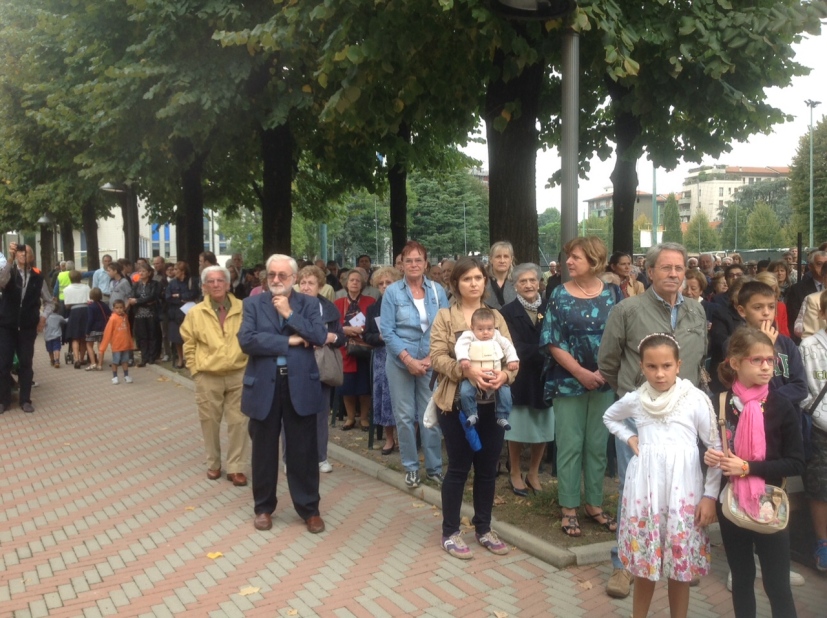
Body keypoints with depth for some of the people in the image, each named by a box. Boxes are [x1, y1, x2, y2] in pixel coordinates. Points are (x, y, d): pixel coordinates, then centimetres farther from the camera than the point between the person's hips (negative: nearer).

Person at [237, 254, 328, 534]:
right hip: (264, 387, 1)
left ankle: (309, 509, 21)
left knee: (303, 451, 7)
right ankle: (263, 507, 29)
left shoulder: (308, 304, 4)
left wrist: (290, 314, -13)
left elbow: (320, 336, -11)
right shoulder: (253, 303, 3)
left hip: (300, 386, 0)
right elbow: (246, 340, -12)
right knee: (264, 451, 12)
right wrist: (288, 342, -14)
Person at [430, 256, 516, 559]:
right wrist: (466, 370, -27)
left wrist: (505, 374, -17)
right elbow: (437, 357, -11)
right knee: (459, 467, 2)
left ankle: (483, 528, 27)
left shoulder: (496, 316, 11)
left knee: (488, 468, 11)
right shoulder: (445, 316, -1)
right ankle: (450, 532, 16)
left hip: (492, 403, 4)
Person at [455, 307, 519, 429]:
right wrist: (463, 359, -36)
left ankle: (502, 417, 1)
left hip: (495, 378, 3)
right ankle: (472, 415, -3)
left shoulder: (497, 337, 10)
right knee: (465, 391, -26)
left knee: (505, 391, -17)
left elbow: (508, 347, 15)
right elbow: (460, 346, -19)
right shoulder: (468, 336, -2)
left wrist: (512, 360, 1)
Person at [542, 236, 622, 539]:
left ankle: (594, 504, 24)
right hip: (569, 382, -2)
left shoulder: (613, 293, 2)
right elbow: (552, 342, -6)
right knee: (570, 446, 3)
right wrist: (581, 373, -14)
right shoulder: (559, 295, -3)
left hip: (604, 382, 2)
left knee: (597, 445, 11)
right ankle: (569, 509, 14)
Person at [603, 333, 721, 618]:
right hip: (644, 488, 2)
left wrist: (710, 495, -7)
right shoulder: (635, 400, 3)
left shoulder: (696, 399, -8)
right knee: (643, 563, 11)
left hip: (682, 489, -2)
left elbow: (716, 449, -4)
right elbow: (609, 417, 24)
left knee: (680, 566, 6)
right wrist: (629, 437, 7)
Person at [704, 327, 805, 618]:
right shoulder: (718, 404, -5)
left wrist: (748, 467, -19)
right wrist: (708, 457, -14)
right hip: (731, 504, 2)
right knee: (741, 578, 16)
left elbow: (796, 463, -10)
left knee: (777, 585, 4)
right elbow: (709, 450, 8)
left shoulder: (781, 406, -10)